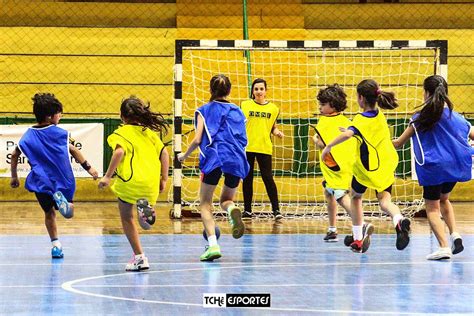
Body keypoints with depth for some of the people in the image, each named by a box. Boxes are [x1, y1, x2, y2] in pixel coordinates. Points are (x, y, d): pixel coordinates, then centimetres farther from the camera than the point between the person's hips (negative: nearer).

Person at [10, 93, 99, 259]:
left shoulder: (28, 136, 0)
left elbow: (14, 156, 3)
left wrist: (14, 177, 15)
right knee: (68, 212, 9)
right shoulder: (60, 133, -6)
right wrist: (88, 167, 9)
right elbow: (73, 151, 0)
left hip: (40, 181, 2)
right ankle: (61, 198, -25)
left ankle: (55, 244, 9)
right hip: (61, 181, -2)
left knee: (49, 212, 19)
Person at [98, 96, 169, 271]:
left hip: (131, 181, -4)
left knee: (126, 216, 12)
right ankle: (145, 206, -9)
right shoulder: (150, 132, 17)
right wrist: (164, 178, 16)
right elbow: (164, 153, 12)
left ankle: (139, 257, 5)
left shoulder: (121, 133, 2)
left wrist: (107, 176, -15)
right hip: (151, 182, 5)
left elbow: (119, 152, -16)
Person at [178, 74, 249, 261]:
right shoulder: (237, 112, 19)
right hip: (236, 160, 3)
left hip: (213, 158, -3)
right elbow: (243, 141, 18)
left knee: (205, 204, 7)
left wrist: (184, 155, 20)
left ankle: (213, 245, -13)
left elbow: (197, 140, 3)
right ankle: (233, 211, -18)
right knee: (226, 199, 22)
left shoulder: (204, 110, 10)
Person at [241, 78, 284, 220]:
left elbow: (273, 127, 15)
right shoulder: (245, 105, 5)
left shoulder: (273, 108, 7)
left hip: (264, 148, -1)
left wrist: (277, 132, -5)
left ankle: (276, 209, 0)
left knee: (268, 178, -6)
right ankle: (247, 210, 14)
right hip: (247, 147, 1)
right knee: (247, 179, 6)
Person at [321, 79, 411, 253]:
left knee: (356, 196, 20)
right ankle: (399, 220, -40)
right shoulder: (380, 115, 5)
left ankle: (358, 238, 22)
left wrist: (328, 146, -28)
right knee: (384, 200, -4)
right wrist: (352, 131, 26)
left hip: (366, 167, -4)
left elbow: (347, 134, -36)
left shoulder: (361, 119, -17)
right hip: (386, 165, 5)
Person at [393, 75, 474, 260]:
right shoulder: (455, 117, 2)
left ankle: (444, 247, -10)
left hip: (433, 167, -4)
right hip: (454, 167, 4)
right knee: (443, 199, 27)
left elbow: (399, 143, 0)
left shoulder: (421, 118, -6)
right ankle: (455, 235, 9)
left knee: (432, 207, 5)